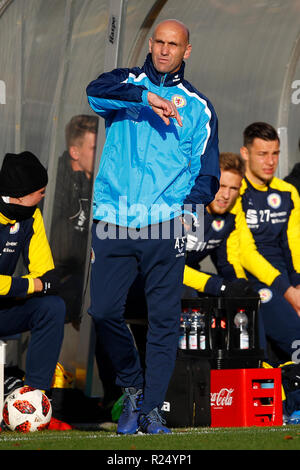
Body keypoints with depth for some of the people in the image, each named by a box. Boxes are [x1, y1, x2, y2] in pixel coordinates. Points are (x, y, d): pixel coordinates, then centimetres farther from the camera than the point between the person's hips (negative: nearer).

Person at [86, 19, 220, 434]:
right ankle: (132, 387, 18)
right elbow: (96, 92, -13)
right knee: (104, 311, -5)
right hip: (112, 221, 0)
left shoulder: (197, 107, 13)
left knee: (164, 319, -3)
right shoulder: (126, 82, 11)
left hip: (165, 224, 0)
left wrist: (190, 209, -8)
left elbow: (207, 170, 11)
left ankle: (151, 408, 5)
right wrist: (145, 97, -27)